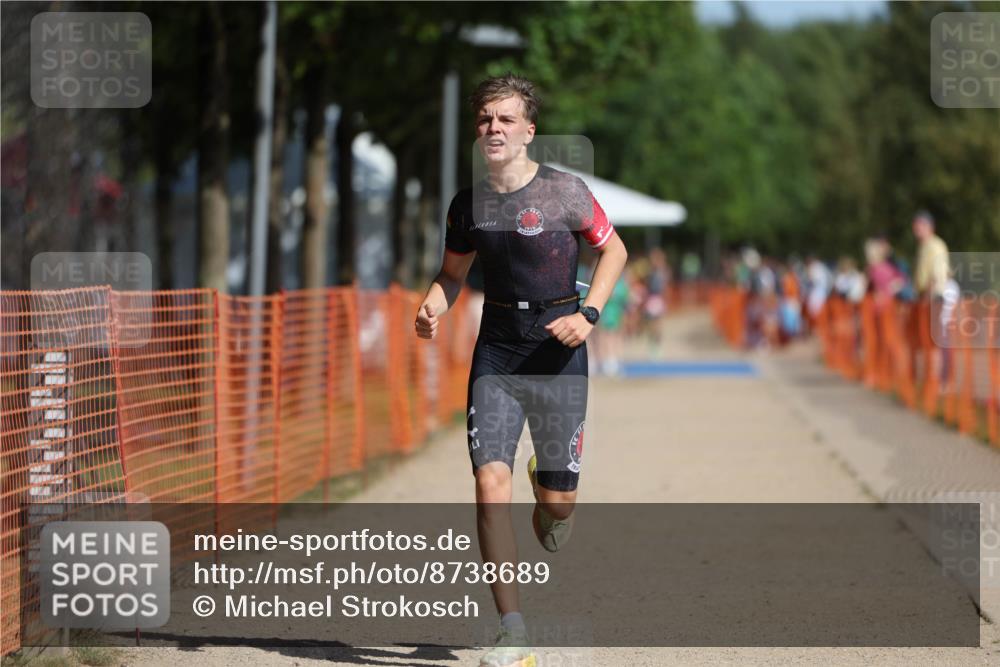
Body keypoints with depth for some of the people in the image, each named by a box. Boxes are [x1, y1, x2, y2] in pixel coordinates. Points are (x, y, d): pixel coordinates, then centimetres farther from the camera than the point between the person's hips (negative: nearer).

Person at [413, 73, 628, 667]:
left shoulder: (564, 191, -8)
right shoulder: (468, 204, 3)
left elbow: (614, 250, 3)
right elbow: (453, 273, 18)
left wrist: (588, 315, -10)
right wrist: (432, 309, -3)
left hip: (558, 352, -2)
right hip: (497, 351, 2)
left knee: (558, 502, 2)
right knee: (491, 481, -14)